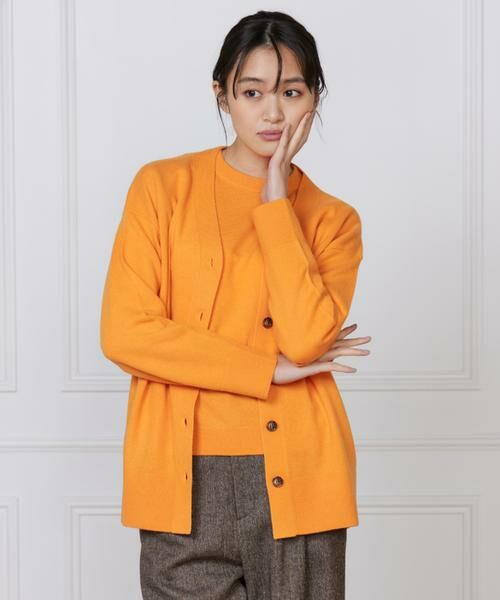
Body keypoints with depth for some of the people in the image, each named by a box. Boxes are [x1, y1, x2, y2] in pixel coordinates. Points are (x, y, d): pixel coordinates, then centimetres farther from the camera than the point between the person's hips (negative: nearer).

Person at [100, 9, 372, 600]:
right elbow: (125, 333, -8)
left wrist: (276, 202, -9)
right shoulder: (163, 186, 2)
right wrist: (270, 369, -7)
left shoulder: (333, 219, 6)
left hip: (295, 484, 1)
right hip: (186, 481, -1)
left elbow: (307, 339, -11)